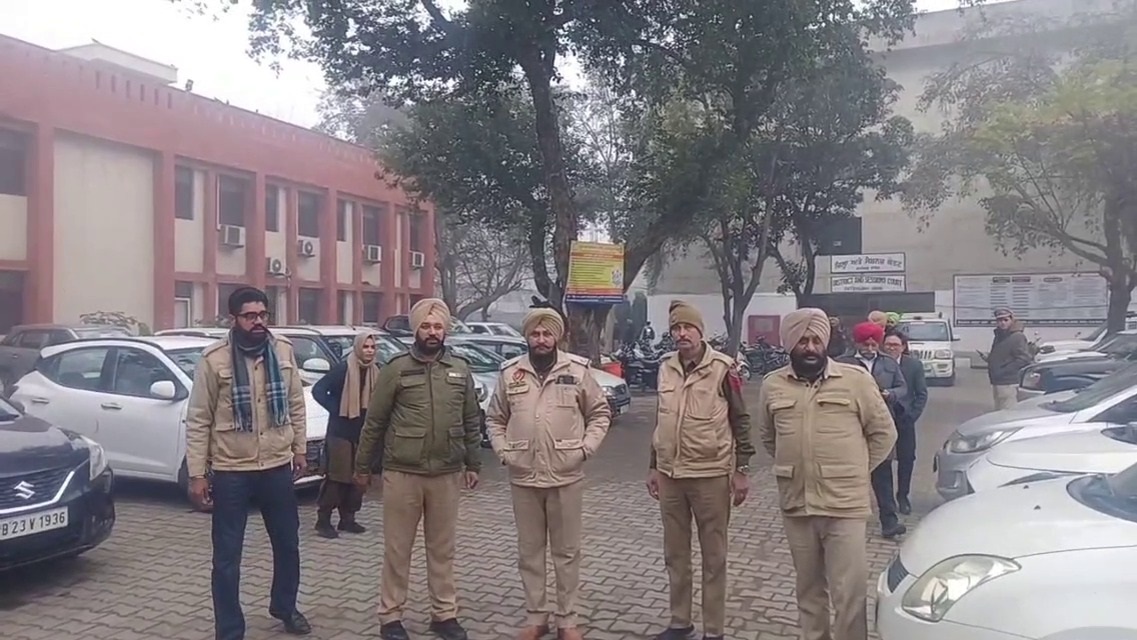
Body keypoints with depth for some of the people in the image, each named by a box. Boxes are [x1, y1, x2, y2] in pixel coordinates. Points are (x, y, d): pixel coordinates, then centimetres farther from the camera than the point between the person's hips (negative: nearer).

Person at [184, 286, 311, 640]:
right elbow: (198, 420, -7)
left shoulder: (283, 350, 0)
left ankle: (285, 607, 41)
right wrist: (197, 474, -9)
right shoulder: (214, 358, -10)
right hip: (231, 472, -3)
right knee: (227, 556, 6)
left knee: (287, 544, 18)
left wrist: (300, 448, 10)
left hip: (278, 467, 4)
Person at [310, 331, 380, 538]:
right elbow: (318, 390, -11)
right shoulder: (343, 369, -12)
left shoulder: (376, 371, 3)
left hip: (363, 432, 6)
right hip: (341, 432, -6)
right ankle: (323, 520, 7)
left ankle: (347, 518, 21)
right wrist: (335, 409, -11)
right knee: (336, 477, -3)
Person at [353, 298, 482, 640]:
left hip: (447, 474, 3)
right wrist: (362, 465, 2)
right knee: (397, 549, 8)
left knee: (443, 548, 13)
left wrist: (473, 464, 9)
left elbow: (471, 421, 10)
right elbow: (374, 421, -1)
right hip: (402, 473, -2)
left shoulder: (460, 369, 5)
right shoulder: (396, 368, -5)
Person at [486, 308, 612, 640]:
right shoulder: (510, 373, 3)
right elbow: (495, 418, 11)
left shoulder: (578, 370, -2)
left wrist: (585, 448, -6)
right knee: (529, 551, 11)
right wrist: (503, 451, -1)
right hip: (523, 478, 2)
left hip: (566, 477, -1)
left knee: (567, 551, 9)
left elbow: (600, 413, 5)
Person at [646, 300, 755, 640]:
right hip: (670, 475, 5)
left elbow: (741, 420, -5)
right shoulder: (666, 368, 6)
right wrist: (654, 466, 15)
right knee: (675, 554, 15)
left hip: (710, 475, -5)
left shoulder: (723, 367, -9)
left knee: (713, 557, 7)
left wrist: (742, 470, -9)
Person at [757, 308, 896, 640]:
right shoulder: (772, 385, 4)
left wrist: (854, 471, 4)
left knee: (849, 593, -1)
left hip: (844, 504, -3)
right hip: (795, 504, 3)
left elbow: (884, 432, 3)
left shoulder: (856, 379, -5)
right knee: (808, 589, 17)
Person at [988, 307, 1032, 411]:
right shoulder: (999, 336, 16)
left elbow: (1024, 359, -20)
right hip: (997, 383, 10)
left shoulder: (1017, 337, -13)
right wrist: (989, 359, 6)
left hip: (1009, 384, -10)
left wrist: (1003, 371, -20)